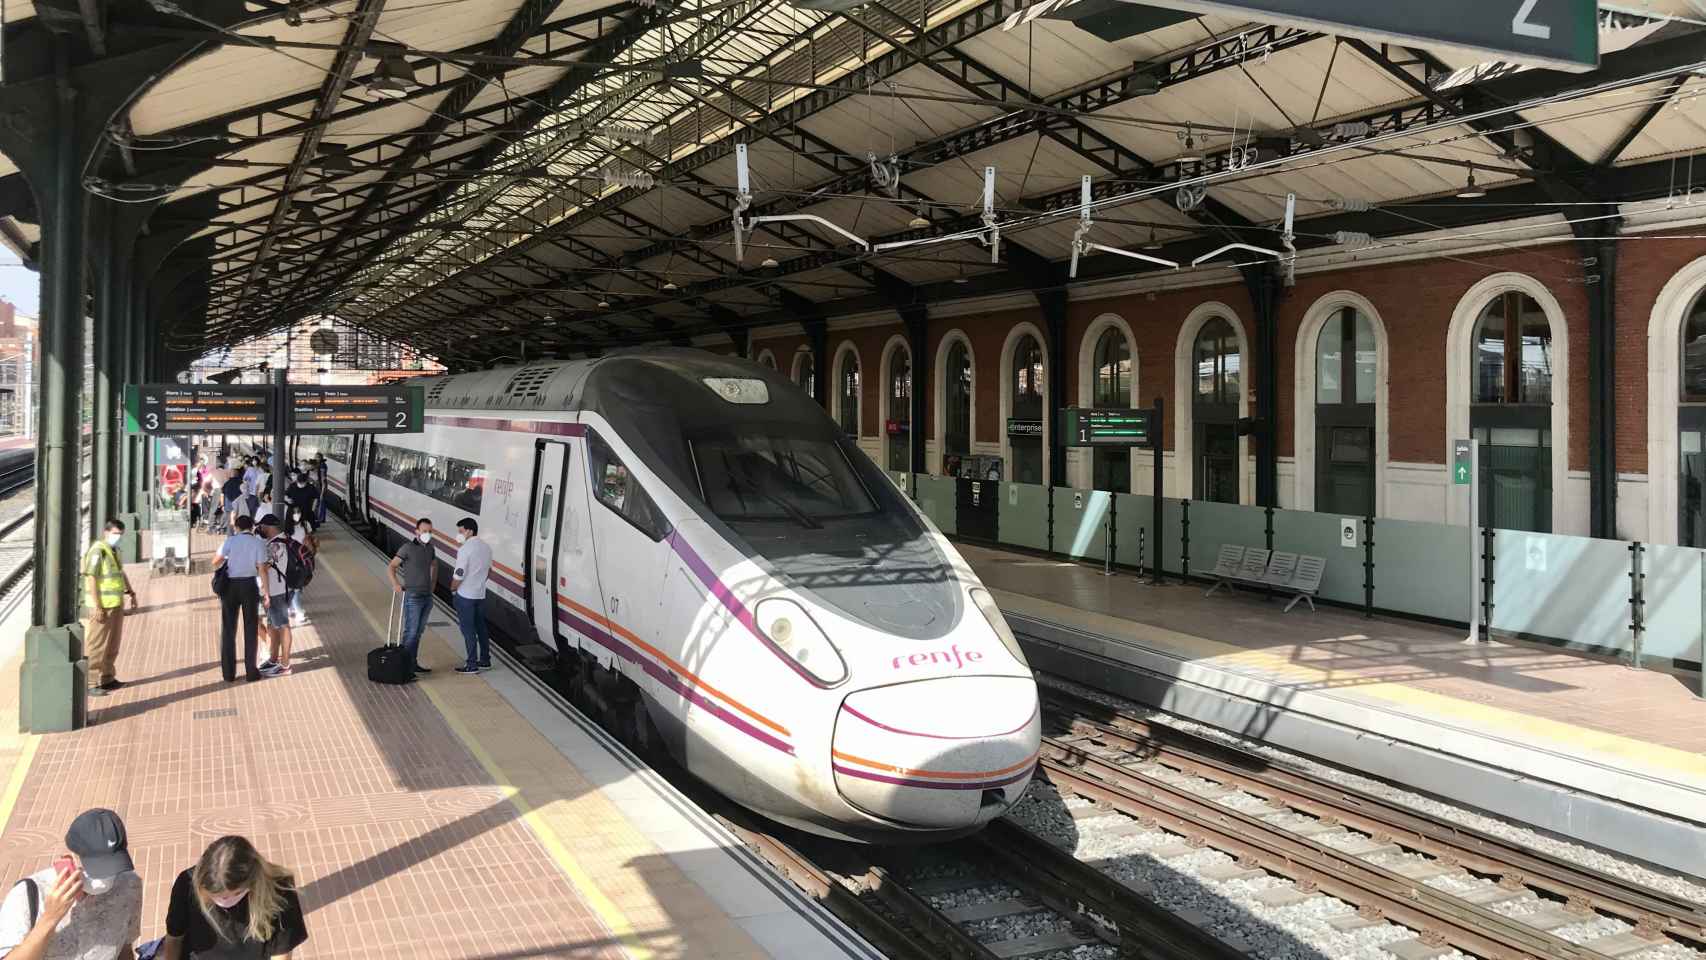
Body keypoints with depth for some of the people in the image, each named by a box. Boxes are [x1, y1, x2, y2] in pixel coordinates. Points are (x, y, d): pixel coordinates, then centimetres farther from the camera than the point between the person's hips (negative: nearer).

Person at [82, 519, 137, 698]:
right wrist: (97, 606, -23)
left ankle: (107, 678, 27)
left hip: (116, 604, 10)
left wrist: (131, 593, 25)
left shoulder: (114, 550, 13)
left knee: (112, 645, 16)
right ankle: (90, 683, -2)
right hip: (103, 607, -10)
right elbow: (91, 579, -20)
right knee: (96, 646, -6)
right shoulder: (97, 551, -16)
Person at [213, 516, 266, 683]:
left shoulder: (231, 540, -3)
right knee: (250, 628, 8)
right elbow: (261, 569, -8)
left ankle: (228, 672, 14)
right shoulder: (259, 543, -3)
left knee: (228, 628, 10)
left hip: (230, 585, 1)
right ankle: (251, 671, 9)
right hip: (250, 585, -1)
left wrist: (225, 560, 12)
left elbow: (215, 563, -7)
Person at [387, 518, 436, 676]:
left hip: (427, 597, 7)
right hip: (413, 597, -7)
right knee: (411, 632, -7)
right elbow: (391, 567, -11)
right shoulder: (408, 548, -12)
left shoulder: (430, 548, 8)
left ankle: (413, 663, 19)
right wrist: (395, 584, -24)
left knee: (418, 632, 12)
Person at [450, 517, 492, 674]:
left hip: (465, 596, -7)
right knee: (481, 627, 17)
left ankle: (472, 664, 2)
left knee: (468, 629, -1)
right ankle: (485, 660, 23)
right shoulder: (486, 547, 6)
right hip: (480, 595, 8)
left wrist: (453, 588, -2)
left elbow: (459, 575, -19)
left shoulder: (464, 549, -19)